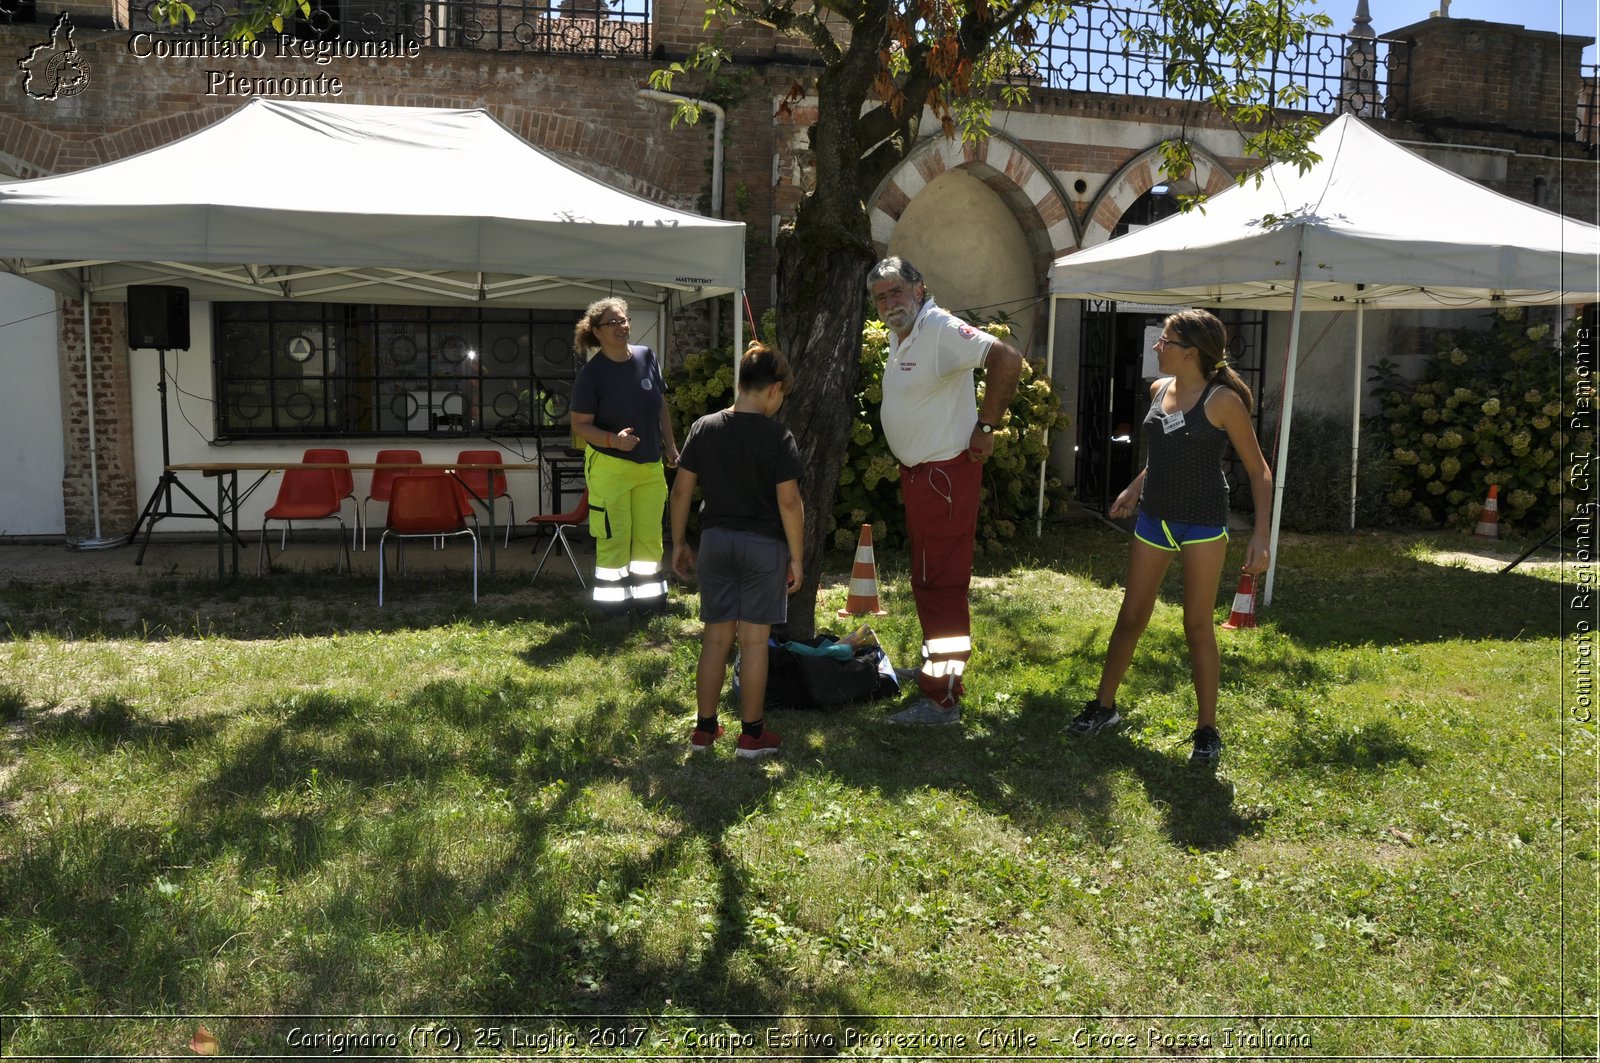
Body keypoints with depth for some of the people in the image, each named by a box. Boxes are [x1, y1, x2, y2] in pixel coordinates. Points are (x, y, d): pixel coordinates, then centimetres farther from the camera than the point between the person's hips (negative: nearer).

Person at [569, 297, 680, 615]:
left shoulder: (647, 357, 2)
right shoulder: (591, 373, -12)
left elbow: (661, 406, 13)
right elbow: (580, 425, -10)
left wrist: (670, 447, 12)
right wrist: (613, 439, -26)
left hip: (651, 466, 5)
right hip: (610, 466, -5)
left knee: (650, 535, 12)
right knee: (614, 536, -1)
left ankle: (649, 595, 25)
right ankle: (613, 598, 11)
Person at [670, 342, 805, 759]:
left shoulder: (704, 428, 1)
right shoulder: (778, 437, -12)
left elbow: (681, 490, 2)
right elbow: (789, 502, -14)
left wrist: (678, 542, 12)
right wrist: (796, 556, -5)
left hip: (716, 540, 4)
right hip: (764, 545, -4)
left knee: (716, 637, 12)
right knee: (753, 641, 4)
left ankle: (704, 728, 19)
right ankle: (752, 734, 13)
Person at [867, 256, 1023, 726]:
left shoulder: (941, 329, -18)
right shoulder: (900, 335, 12)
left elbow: (1007, 359, -30)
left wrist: (985, 427, -24)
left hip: (945, 473, -10)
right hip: (917, 472, 10)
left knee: (940, 582, -7)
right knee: (926, 579, 22)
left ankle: (943, 698, -2)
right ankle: (936, 664, 39)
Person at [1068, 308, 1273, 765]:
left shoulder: (1222, 400, -13)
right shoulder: (1159, 390, 4)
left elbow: (1258, 471, -9)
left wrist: (1261, 536, -15)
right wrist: (1135, 487, 17)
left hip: (1203, 523, -5)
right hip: (1154, 518, 5)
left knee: (1198, 625, 0)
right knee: (1131, 617, 10)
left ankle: (1207, 729, 13)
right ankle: (1104, 706, 24)